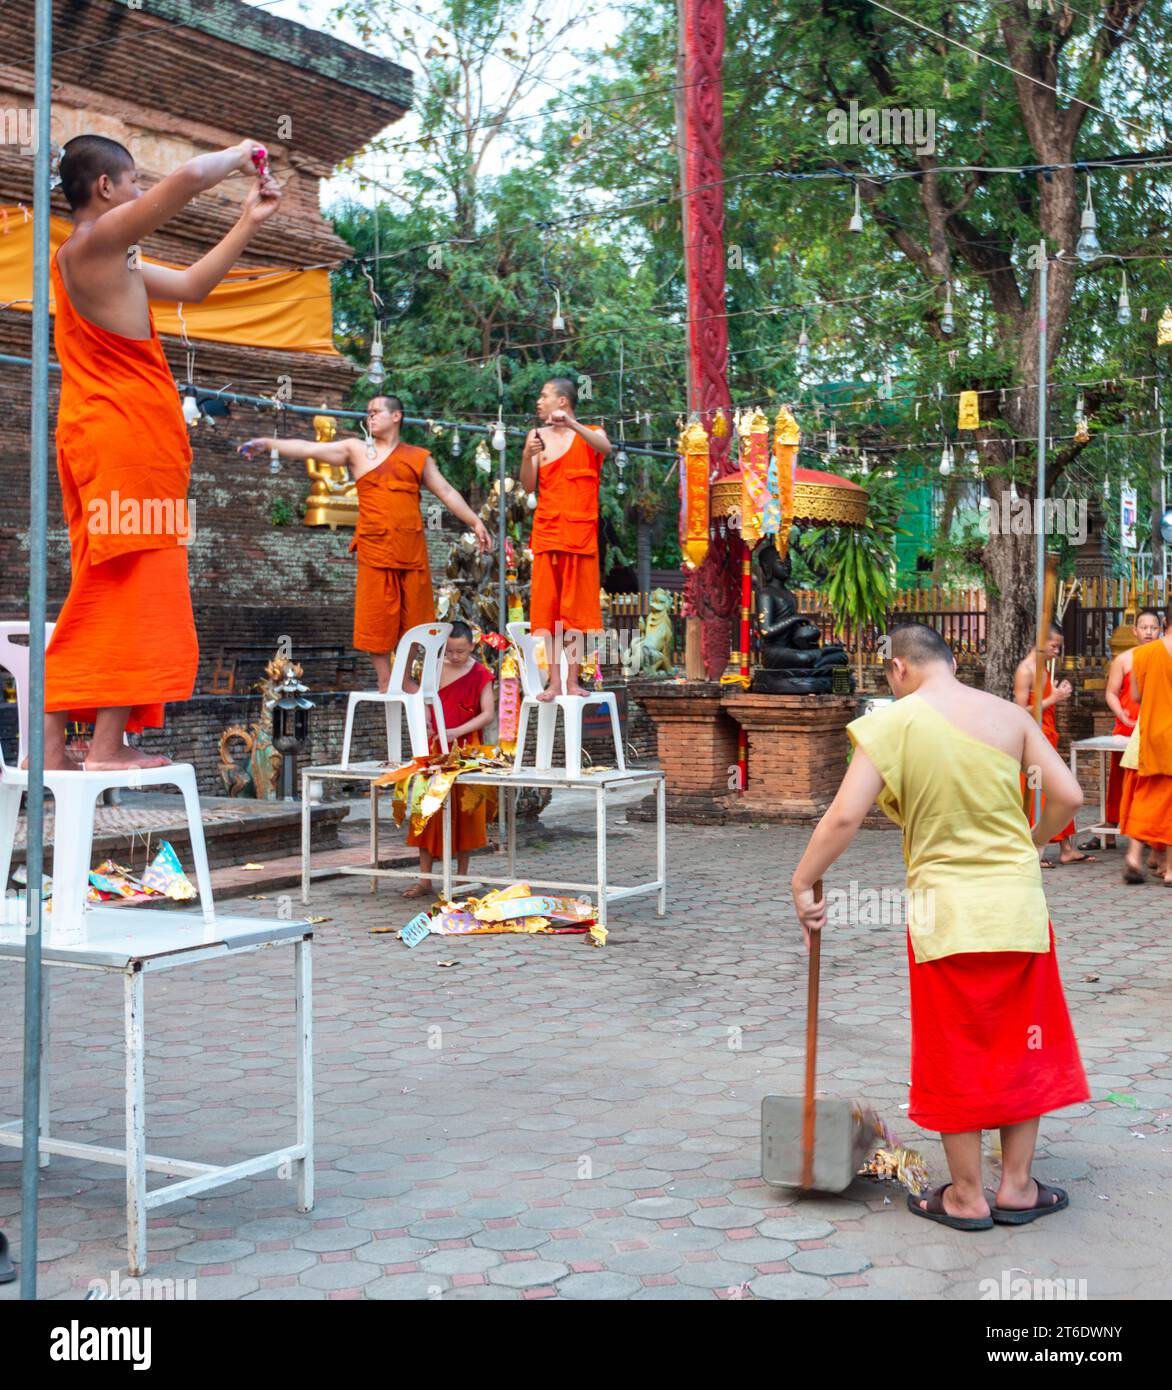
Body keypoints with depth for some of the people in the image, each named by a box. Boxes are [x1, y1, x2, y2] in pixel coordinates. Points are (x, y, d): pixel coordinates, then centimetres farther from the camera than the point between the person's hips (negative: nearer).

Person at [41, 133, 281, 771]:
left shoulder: (108, 259, 21)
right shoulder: (95, 242, -9)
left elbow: (190, 286, 30)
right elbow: (189, 177, -19)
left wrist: (249, 221, 28)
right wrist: (235, 155, 1)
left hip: (104, 442, 10)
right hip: (127, 438, -10)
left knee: (100, 597, 9)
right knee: (131, 590, -10)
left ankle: (51, 743, 8)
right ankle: (108, 743, -11)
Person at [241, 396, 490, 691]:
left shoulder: (418, 457, 10)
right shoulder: (355, 450, 6)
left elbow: (447, 492, 12)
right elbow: (309, 448, -4)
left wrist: (475, 522, 4)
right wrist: (269, 443, -17)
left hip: (413, 554, 2)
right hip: (375, 553, -1)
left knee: (411, 621, 7)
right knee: (377, 621, 0)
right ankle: (384, 684, 9)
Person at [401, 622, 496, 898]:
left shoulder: (479, 675, -4)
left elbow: (488, 714, -11)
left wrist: (457, 731, -23)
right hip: (433, 748, 3)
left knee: (463, 812, 4)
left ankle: (462, 877, 16)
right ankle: (425, 879, 7)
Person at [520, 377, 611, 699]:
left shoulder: (589, 435, 3)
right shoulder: (538, 436, 9)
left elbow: (606, 447, -21)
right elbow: (528, 487, 2)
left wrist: (571, 424, -31)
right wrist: (527, 456, -16)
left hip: (580, 533, -2)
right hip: (546, 533, 2)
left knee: (576, 608, -1)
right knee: (548, 609, -1)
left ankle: (573, 680, 3)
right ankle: (554, 682, 1)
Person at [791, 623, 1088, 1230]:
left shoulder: (892, 722, -10)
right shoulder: (1010, 715, 2)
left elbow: (844, 817, -17)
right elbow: (1068, 795, 0)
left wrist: (802, 884, -6)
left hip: (947, 910, -3)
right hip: (1020, 904, 3)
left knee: (956, 1053, 10)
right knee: (1023, 1045, 16)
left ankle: (966, 1197, 19)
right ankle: (1016, 1186, 25)